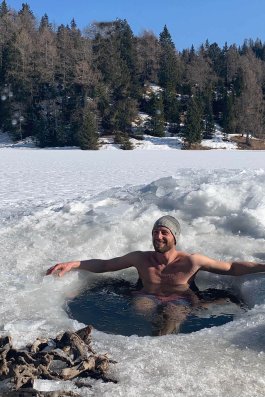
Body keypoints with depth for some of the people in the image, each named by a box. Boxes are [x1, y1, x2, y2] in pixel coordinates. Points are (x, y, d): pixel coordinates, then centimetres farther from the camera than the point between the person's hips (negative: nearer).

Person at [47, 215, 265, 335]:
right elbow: (103, 264, 9)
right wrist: (73, 264, -1)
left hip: (180, 302, -2)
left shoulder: (191, 261, -4)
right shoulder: (141, 258, 2)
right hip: (149, 299, 2)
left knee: (171, 316, -35)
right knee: (139, 309, -32)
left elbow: (232, 267, 1)